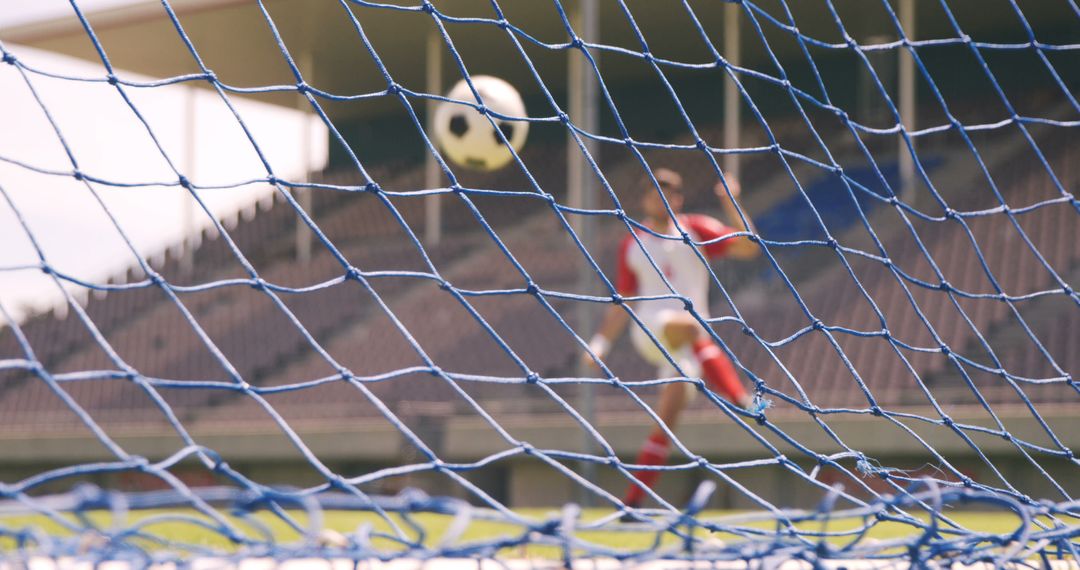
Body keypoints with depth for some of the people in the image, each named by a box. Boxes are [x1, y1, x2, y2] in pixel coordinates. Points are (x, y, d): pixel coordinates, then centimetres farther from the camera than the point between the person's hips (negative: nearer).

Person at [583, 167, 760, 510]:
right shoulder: (632, 246, 16)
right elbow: (622, 302, 22)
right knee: (690, 326, -37)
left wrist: (730, 205, -12)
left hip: (684, 346, 1)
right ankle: (740, 400, -51)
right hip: (650, 326, -1)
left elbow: (748, 247, -1)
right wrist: (600, 343, 13)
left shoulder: (697, 230, 11)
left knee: (667, 419, -8)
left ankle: (634, 501, -2)